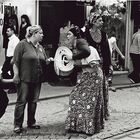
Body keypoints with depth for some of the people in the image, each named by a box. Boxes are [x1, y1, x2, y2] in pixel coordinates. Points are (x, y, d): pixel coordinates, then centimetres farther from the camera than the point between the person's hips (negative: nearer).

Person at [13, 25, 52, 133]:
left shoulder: (40, 47, 14)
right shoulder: (22, 44, -7)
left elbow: (44, 61, 22)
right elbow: (16, 61, -9)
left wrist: (48, 61, 0)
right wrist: (16, 75, -15)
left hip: (37, 79, 6)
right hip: (24, 79, -6)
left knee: (33, 101, 12)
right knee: (22, 101, -3)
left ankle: (31, 122, 24)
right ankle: (18, 125, 4)